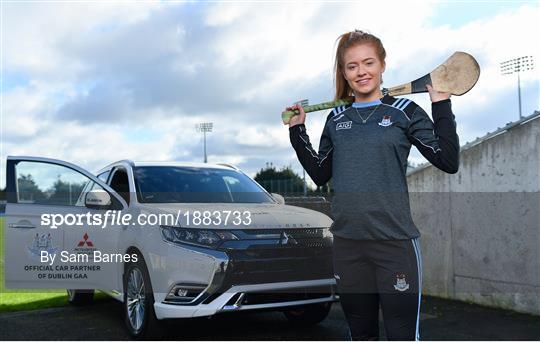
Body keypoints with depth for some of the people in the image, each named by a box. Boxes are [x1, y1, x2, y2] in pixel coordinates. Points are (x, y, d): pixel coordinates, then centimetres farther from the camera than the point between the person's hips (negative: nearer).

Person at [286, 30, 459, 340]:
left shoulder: (404, 111, 0)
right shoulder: (336, 119, 10)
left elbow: (449, 161, -4)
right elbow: (320, 175, 15)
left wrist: (442, 106, -8)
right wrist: (298, 131, 11)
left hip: (396, 244, -4)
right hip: (347, 244, 4)